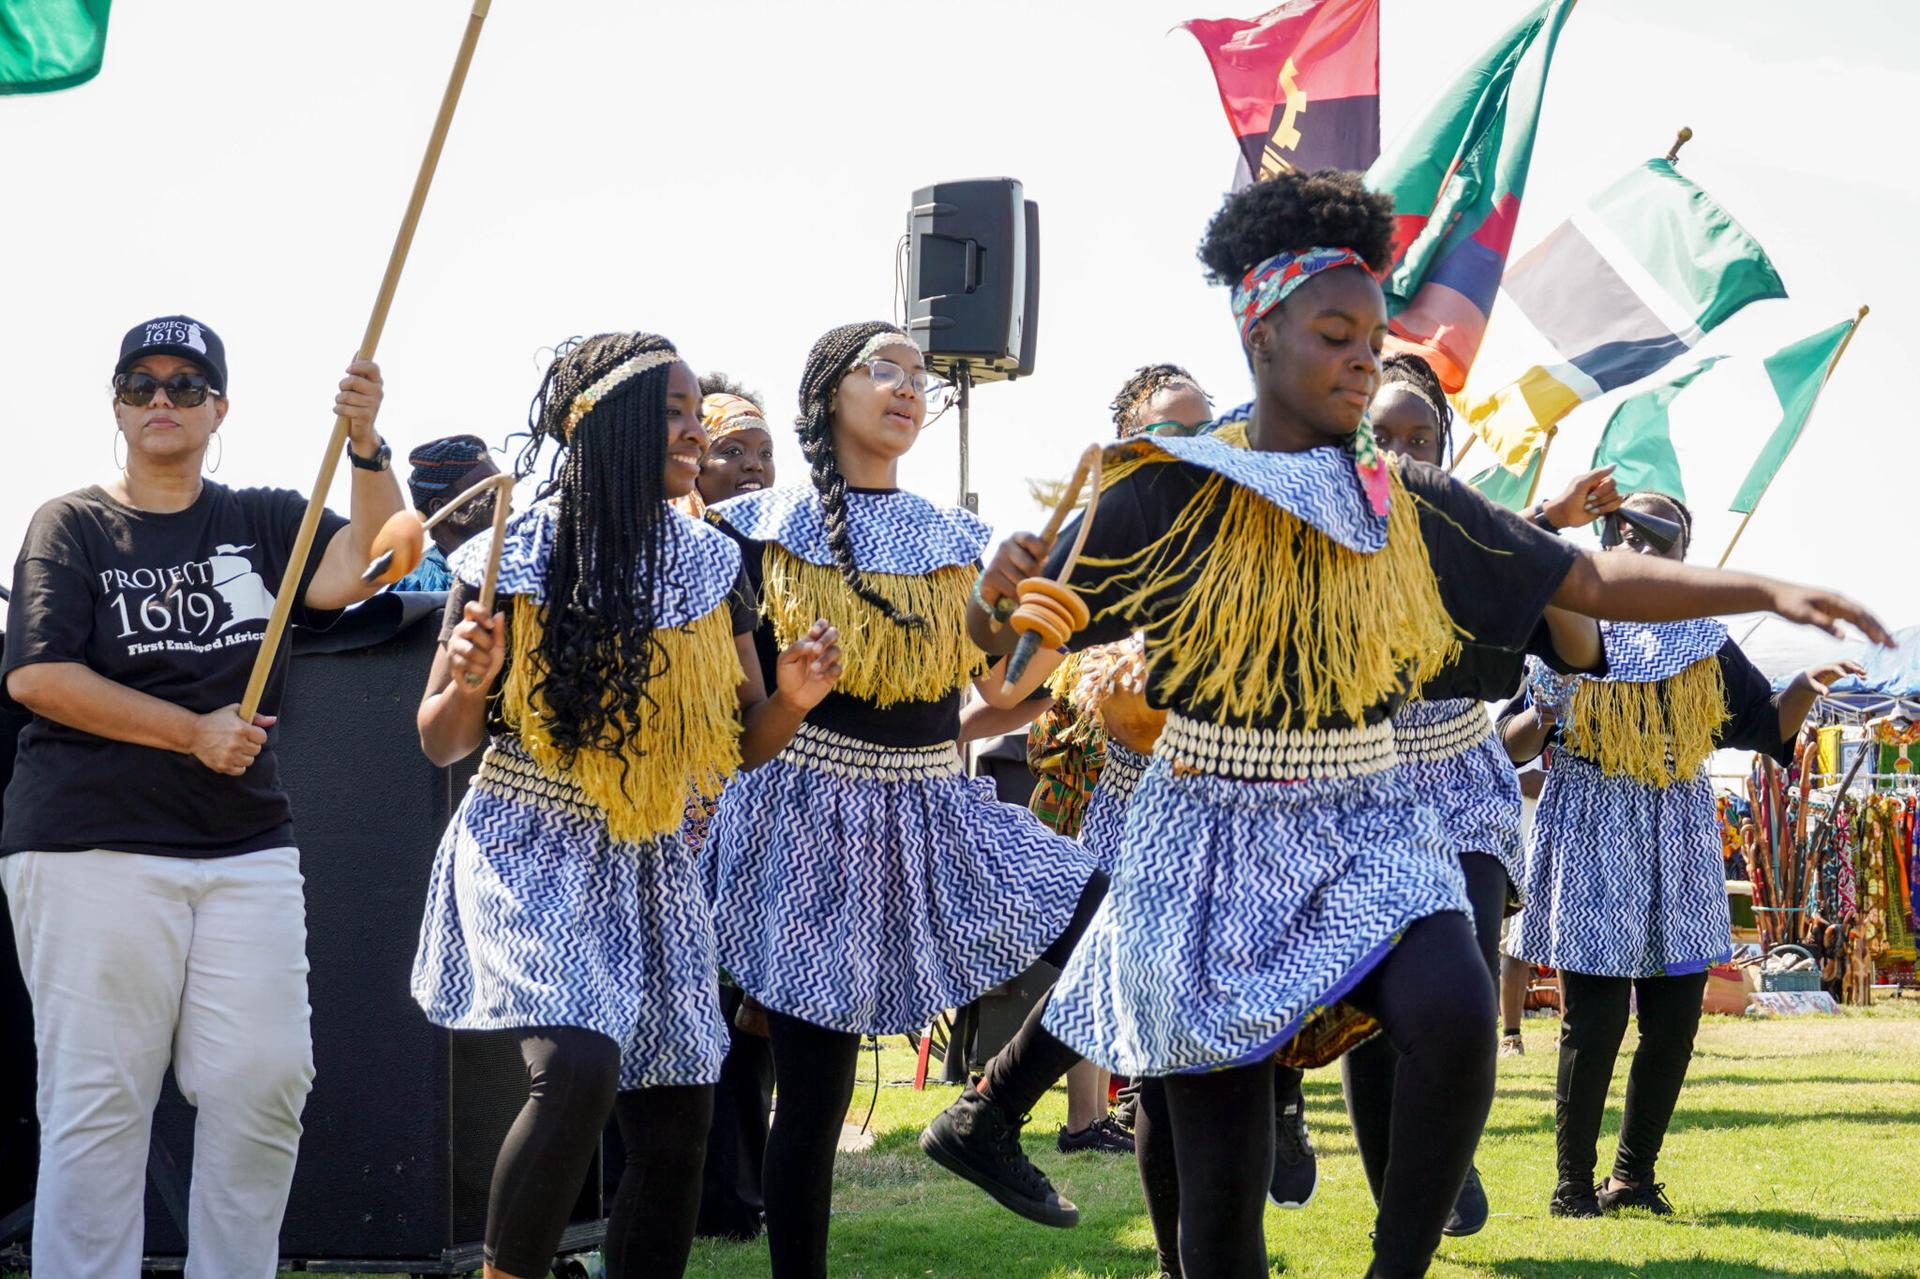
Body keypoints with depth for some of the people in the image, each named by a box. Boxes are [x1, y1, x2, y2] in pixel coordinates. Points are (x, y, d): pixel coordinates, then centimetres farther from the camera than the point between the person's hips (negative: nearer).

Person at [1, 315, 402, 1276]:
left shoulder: (263, 521, 13)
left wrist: (366, 446, -23)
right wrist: (194, 733, -11)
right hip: (93, 846, -3)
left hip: (247, 846, 3)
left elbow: (360, 566, -7)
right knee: (97, 1096, -5)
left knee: (265, 1080, -1)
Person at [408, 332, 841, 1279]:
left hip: (652, 870, 5)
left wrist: (793, 699, -10)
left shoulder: (710, 564, 5)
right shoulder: (512, 559, -7)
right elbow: (441, 743, 0)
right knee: (579, 1067, -27)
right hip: (531, 853, -5)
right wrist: (467, 680, -21)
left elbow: (744, 743, 11)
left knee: (676, 1129, 2)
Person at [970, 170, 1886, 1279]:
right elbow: (1008, 641, -3)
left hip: (1368, 833, 2)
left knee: (1456, 1018, -29)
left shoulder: (1410, 504, 5)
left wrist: (1765, 591, -3)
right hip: (1215, 846, -2)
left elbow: (1594, 583, 6)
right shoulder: (1170, 495, -3)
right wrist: (1000, 588, -26)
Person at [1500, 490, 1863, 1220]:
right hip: (1591, 829, -4)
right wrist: (1541, 715, -22)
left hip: (1678, 833, 4)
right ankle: (1573, 1181, 4)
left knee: (1675, 1016, 3)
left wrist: (1807, 689, -9)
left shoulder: (1704, 642, 9)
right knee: (1595, 1018, -8)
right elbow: (1512, 746, -1)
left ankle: (1635, 1174, 18)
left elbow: (1767, 724, 9)